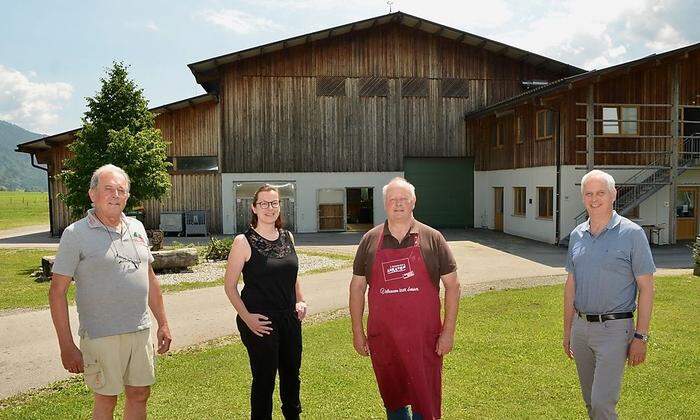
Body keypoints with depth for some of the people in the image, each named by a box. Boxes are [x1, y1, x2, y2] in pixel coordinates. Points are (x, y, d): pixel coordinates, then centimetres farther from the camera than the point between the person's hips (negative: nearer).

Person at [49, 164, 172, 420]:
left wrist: (163, 323, 15)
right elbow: (57, 291, -9)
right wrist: (66, 346, -12)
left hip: (141, 331, 5)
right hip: (101, 335, -5)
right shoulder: (76, 234, -8)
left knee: (140, 395, 13)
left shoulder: (136, 228, 9)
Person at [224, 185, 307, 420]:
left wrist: (300, 301, 9)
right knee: (264, 379, 3)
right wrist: (246, 317, -15)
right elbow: (230, 286, -7)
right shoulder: (244, 242, -9)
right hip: (259, 321, -5)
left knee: (291, 374, 18)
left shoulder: (288, 238, 7)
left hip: (289, 318, 6)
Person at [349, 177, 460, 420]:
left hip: (424, 337, -2)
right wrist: (357, 332, 5)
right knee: (392, 399, 16)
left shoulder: (432, 239, -1)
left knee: (426, 400, 3)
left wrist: (448, 331, -4)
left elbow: (452, 285, 1)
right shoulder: (370, 240, 3)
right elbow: (357, 287, 8)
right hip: (381, 337, 2)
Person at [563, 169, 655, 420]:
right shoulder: (577, 235, 7)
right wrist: (567, 330, 14)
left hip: (614, 329, -5)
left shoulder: (631, 234, -8)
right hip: (581, 327, 6)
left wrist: (641, 337, -11)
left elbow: (646, 288, -8)